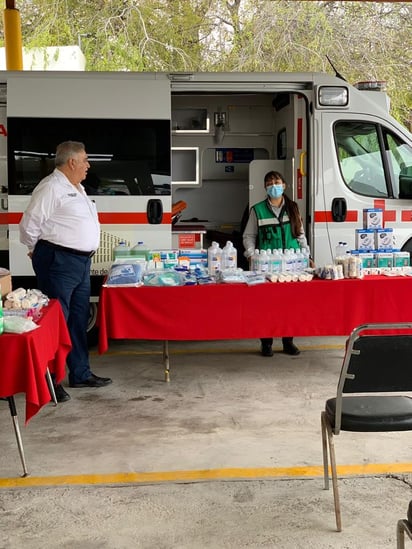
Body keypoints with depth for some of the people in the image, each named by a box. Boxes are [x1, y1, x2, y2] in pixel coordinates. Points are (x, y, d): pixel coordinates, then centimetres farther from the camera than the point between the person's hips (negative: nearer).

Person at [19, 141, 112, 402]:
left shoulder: (77, 188, 17)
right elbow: (29, 225, -12)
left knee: (79, 319, 15)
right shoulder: (51, 187, -12)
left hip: (81, 262, 9)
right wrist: (40, 252, 3)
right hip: (59, 262, -9)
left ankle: (81, 373, 26)